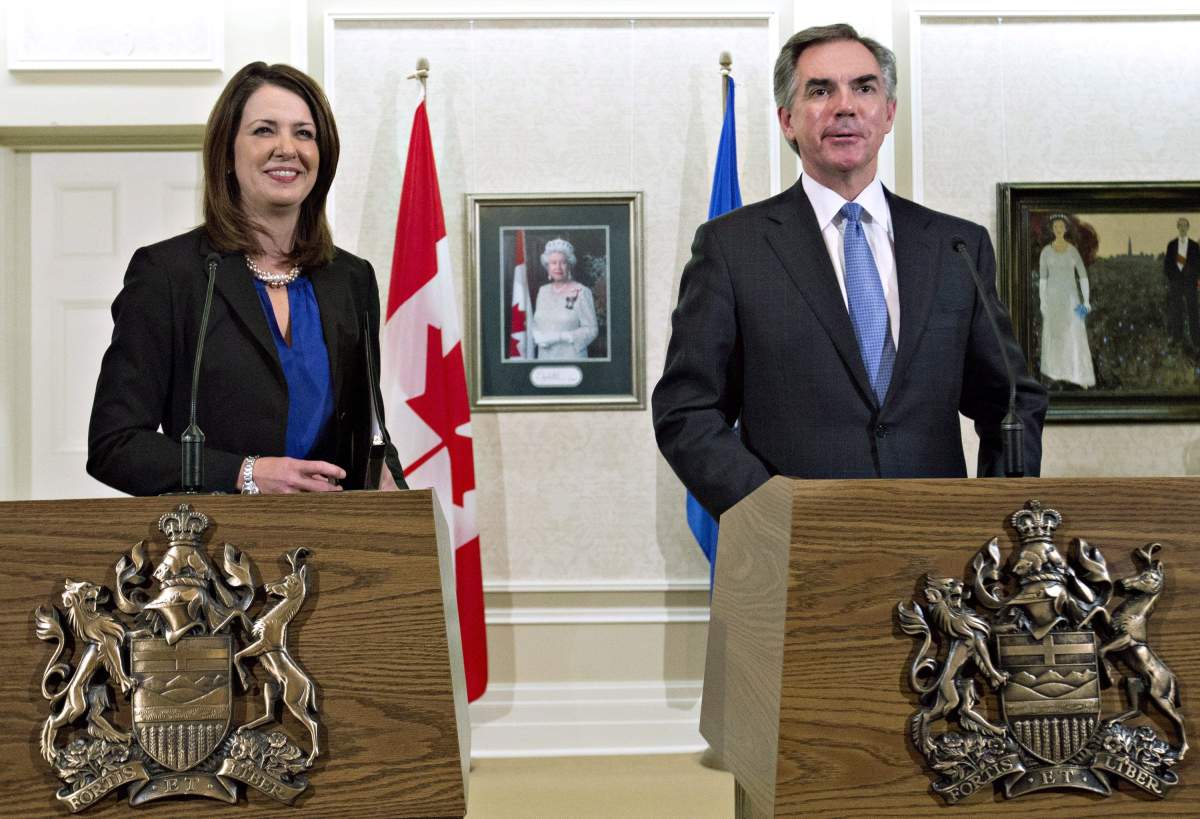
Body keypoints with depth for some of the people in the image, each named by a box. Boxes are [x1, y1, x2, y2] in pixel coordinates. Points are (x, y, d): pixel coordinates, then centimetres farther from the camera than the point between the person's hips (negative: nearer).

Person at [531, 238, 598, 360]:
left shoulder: (581, 292, -8)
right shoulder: (543, 291, 10)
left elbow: (591, 330, -10)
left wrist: (559, 337, -18)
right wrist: (537, 336, -4)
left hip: (571, 358, -5)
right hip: (545, 357, 5)